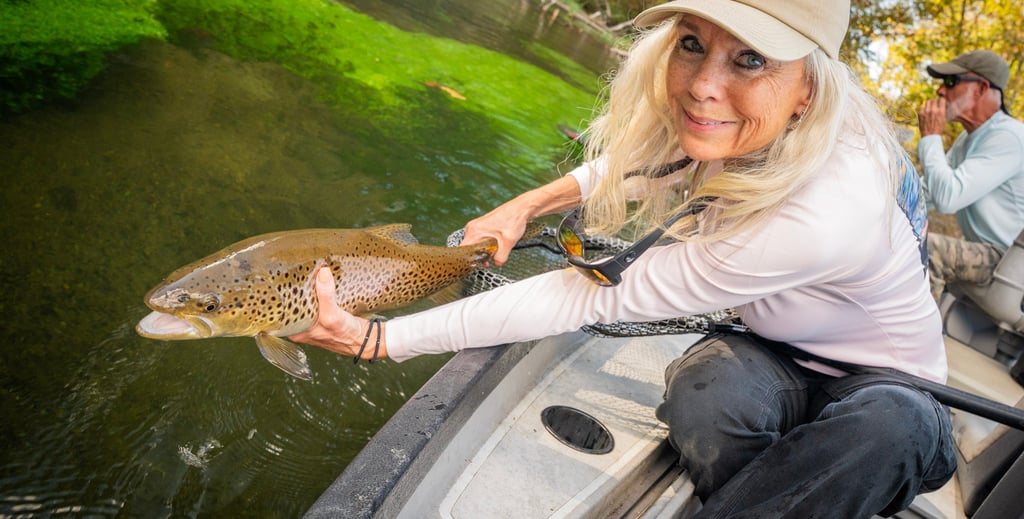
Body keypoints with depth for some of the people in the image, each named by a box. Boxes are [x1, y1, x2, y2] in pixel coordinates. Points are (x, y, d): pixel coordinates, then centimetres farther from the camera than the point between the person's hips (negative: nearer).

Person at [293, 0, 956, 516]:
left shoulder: (821, 213, -40)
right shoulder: (747, 127, -18)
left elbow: (599, 294, -36)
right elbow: (638, 162, 7)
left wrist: (381, 339, -32)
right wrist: (530, 204, -7)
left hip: (887, 382, -4)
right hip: (780, 360, 4)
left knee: (890, 426, -38)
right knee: (709, 384, -30)